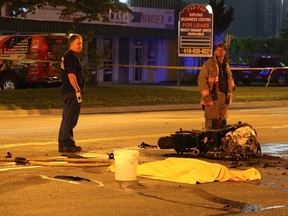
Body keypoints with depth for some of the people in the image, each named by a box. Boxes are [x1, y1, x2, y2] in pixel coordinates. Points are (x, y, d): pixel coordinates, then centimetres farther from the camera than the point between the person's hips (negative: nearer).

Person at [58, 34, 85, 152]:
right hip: (72, 91, -11)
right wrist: (77, 91, -22)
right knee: (70, 118, -9)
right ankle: (67, 144, -9)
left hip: (67, 91, 11)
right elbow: (71, 75, -21)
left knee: (67, 118, 14)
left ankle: (63, 144, 19)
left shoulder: (67, 56, 20)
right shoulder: (71, 56, -13)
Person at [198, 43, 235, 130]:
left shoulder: (226, 65, 18)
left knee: (222, 122, 12)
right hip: (213, 97, -7)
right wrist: (206, 95, -16)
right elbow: (201, 79, -8)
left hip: (224, 97, 7)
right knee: (212, 123, -12)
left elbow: (230, 78, 32)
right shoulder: (208, 64, -3)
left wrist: (232, 85, 10)